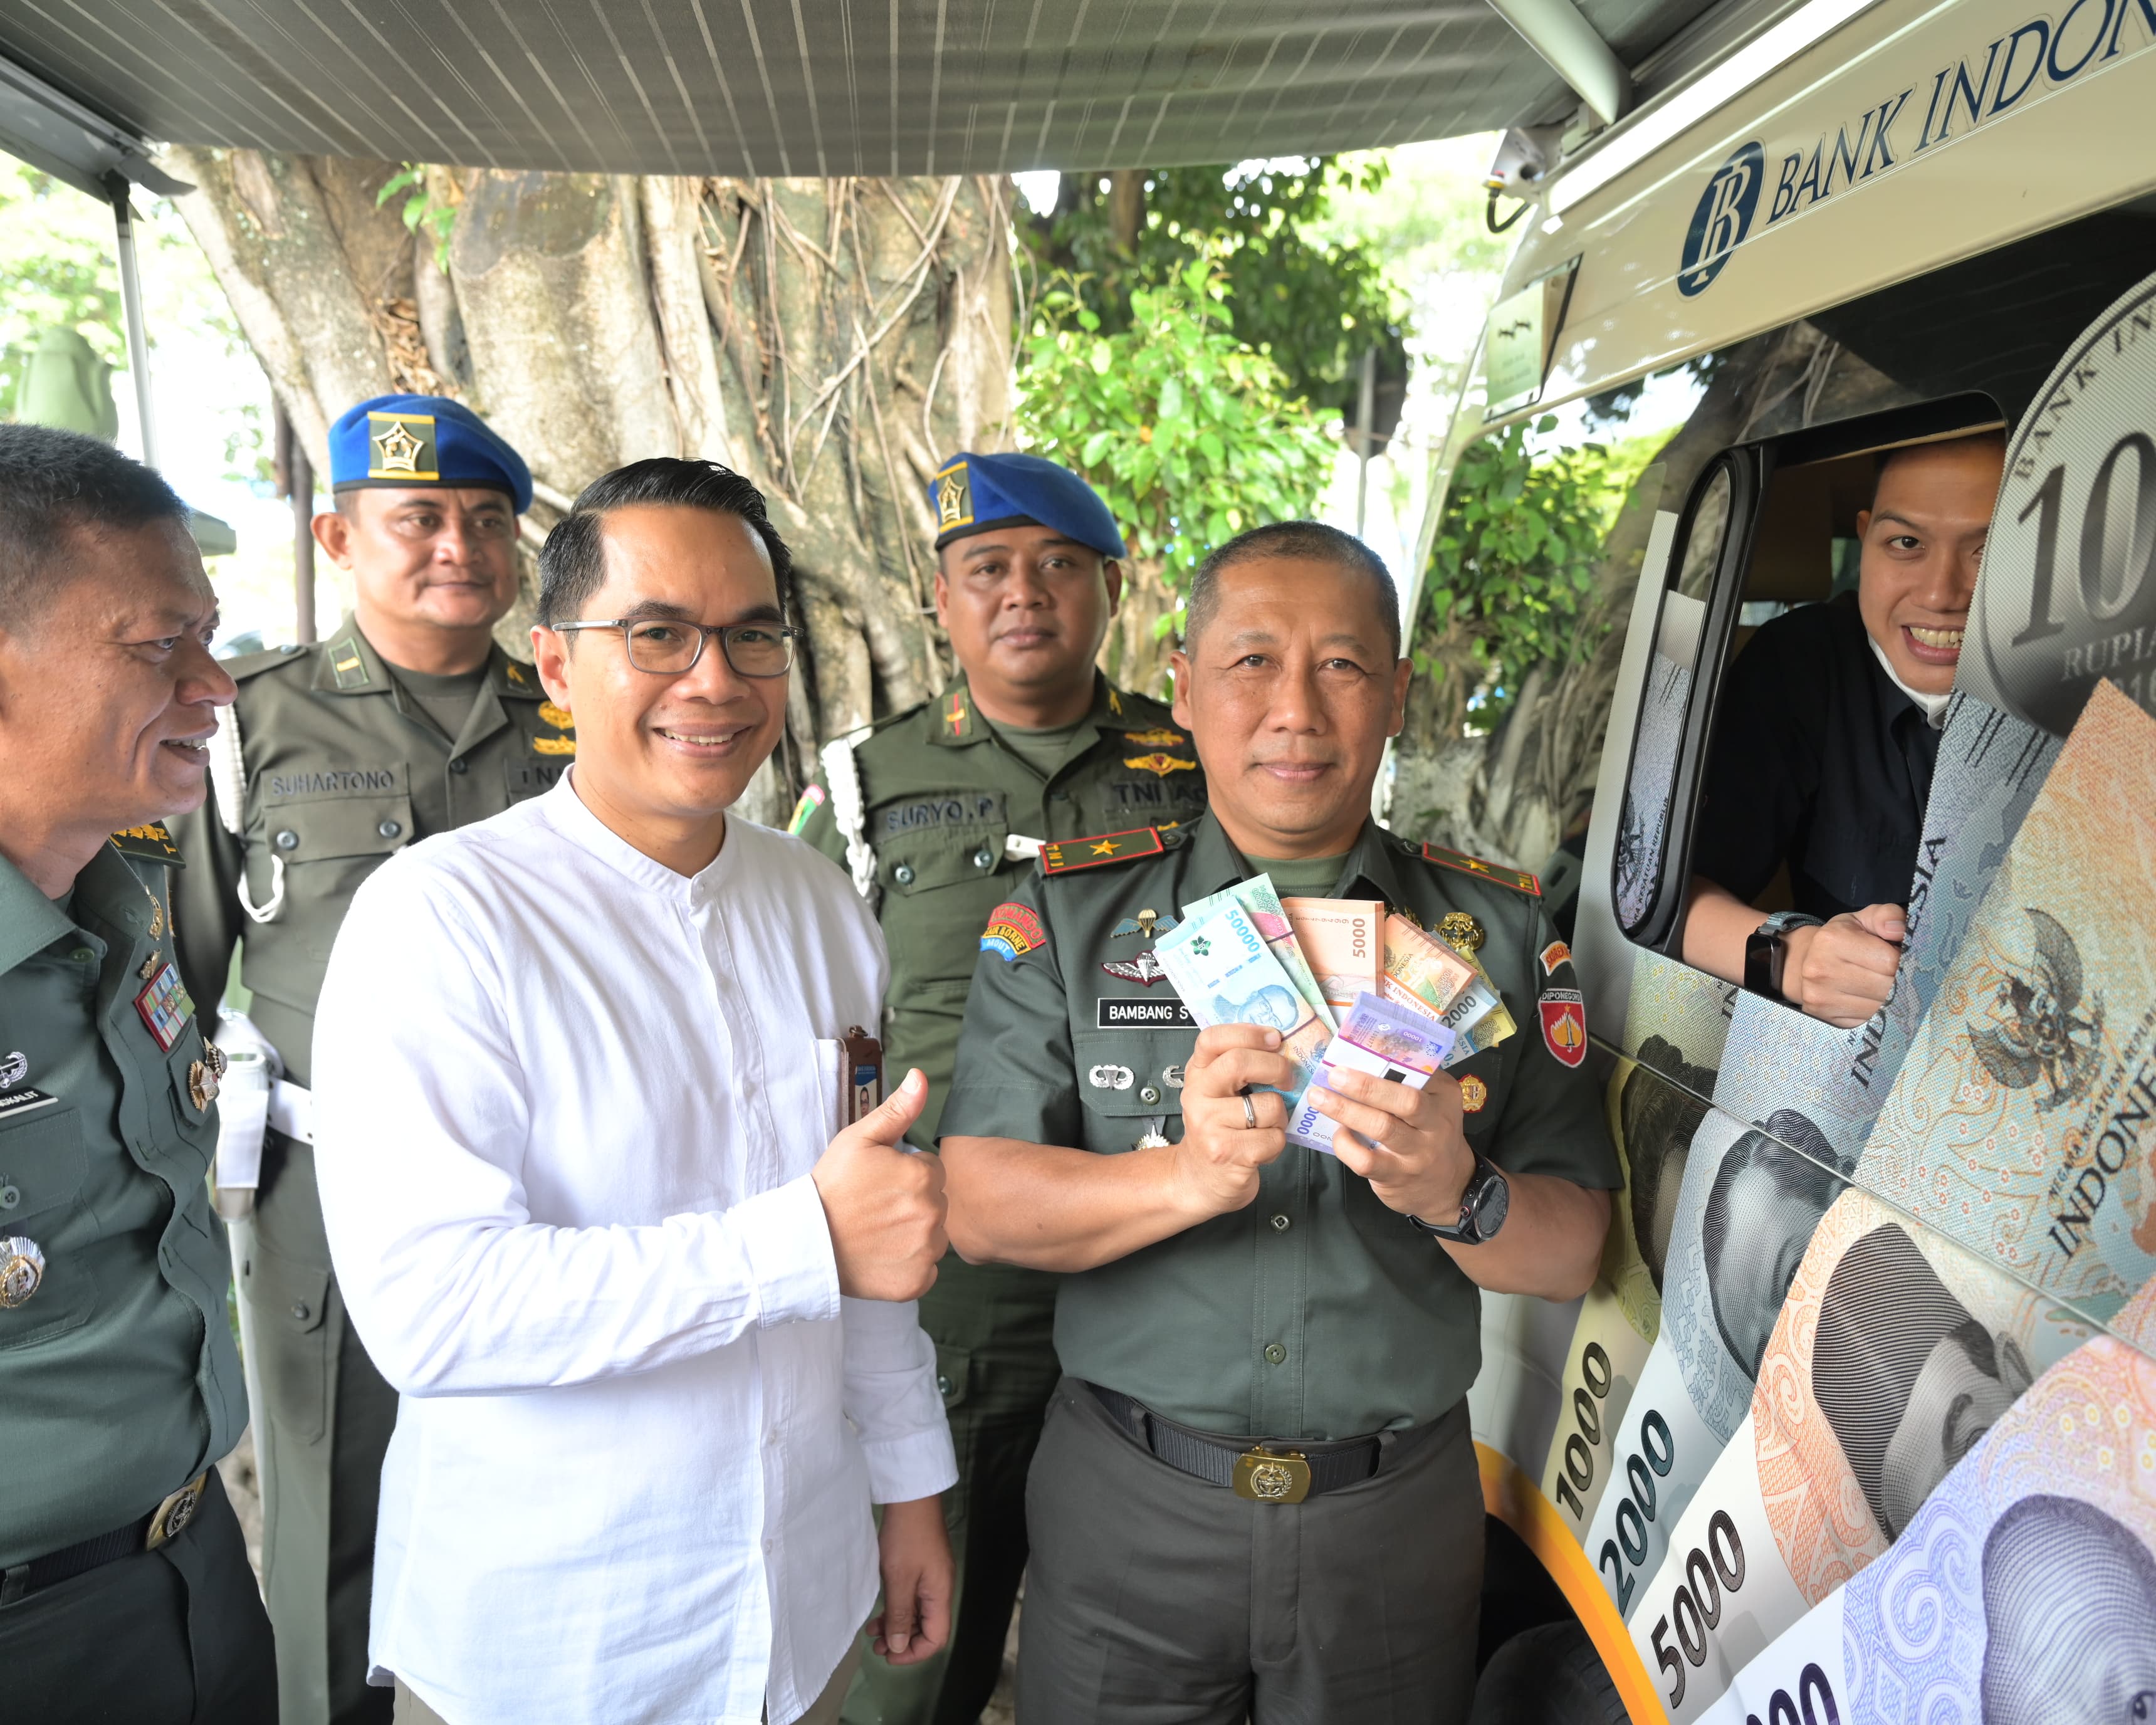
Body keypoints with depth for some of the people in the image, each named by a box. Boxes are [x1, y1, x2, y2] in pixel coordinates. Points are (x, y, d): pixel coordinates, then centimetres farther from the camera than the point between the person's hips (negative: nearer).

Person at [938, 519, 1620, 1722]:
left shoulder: (1499, 930, -1)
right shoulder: (1073, 912, -4)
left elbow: (1573, 1256, -3)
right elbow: (977, 1206, -12)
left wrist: (1457, 1195, -24)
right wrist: (1187, 1177, -28)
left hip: (1398, 1522, 1)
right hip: (1128, 1509, -1)